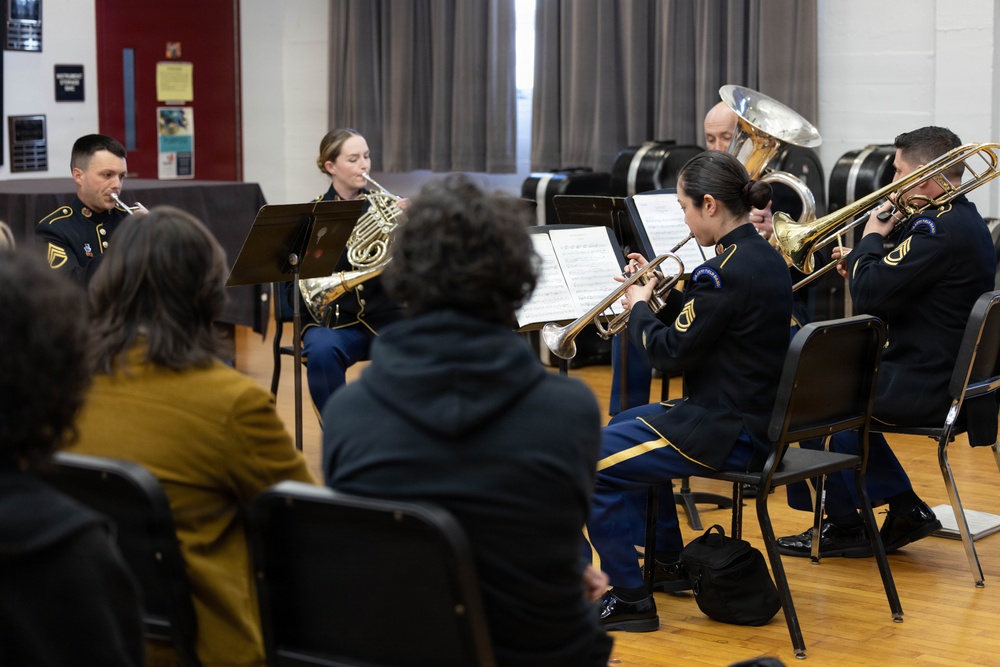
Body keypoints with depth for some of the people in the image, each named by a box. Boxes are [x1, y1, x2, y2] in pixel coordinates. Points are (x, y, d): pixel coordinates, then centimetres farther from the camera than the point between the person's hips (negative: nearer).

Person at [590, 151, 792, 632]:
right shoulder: (765, 258, 7)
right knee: (624, 426, 30)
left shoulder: (723, 272, -23)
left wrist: (638, 308, -2)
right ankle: (668, 560, 38)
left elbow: (669, 353, -18)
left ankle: (628, 598, -4)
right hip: (756, 417, 11)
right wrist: (659, 296, 8)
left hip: (726, 433, -11)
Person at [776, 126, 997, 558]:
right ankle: (905, 508, 20)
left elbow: (868, 296, -24)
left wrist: (872, 239, -9)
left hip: (926, 388, -10)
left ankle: (842, 526, 14)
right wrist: (861, 266, 5)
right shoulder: (965, 221, 11)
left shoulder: (939, 229, -22)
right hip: (953, 376, 10)